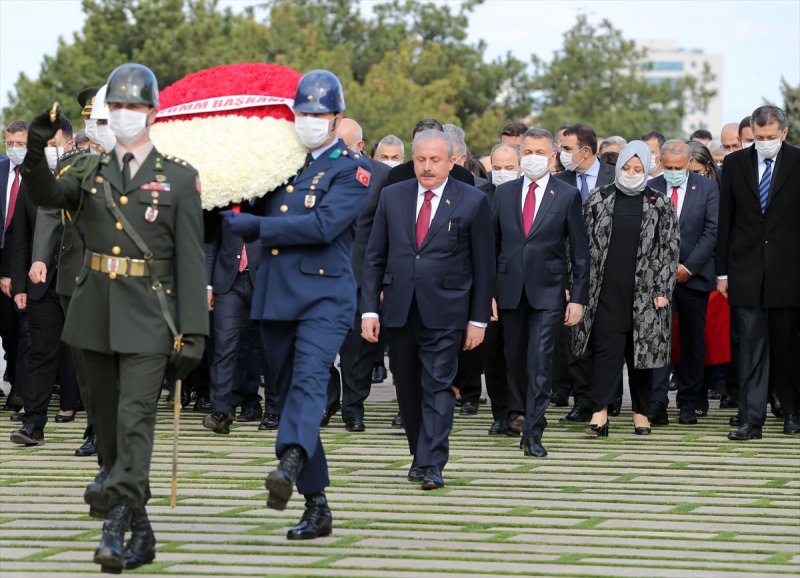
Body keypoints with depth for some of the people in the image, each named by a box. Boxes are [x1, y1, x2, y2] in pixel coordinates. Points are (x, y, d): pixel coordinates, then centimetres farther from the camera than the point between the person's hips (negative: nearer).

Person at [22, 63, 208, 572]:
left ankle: (117, 529, -20)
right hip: (95, 314, 5)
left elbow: (191, 262, -3)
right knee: (108, 424, 9)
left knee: (135, 419, -15)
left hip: (147, 319, -4)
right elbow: (47, 196, -10)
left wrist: (193, 333, -9)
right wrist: (36, 151, -29)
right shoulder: (90, 171, 10)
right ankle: (141, 533, 20)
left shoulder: (179, 179, 0)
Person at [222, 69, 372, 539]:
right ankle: (317, 508, 15)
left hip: (324, 296, -7)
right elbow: (254, 214, 21)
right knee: (289, 394, 8)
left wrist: (256, 227, -16)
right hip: (275, 297, 7)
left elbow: (323, 225, -18)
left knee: (309, 378, -27)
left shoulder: (352, 169, -3)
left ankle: (290, 465, -51)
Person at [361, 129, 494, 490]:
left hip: (444, 313, -3)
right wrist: (369, 308, 1)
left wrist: (479, 319, -2)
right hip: (399, 311, 4)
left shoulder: (472, 202, -1)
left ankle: (431, 465, -8)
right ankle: (420, 453, 25)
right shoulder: (392, 197, 7)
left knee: (438, 387, -7)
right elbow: (375, 257, 9)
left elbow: (484, 266, 1)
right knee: (407, 388, 10)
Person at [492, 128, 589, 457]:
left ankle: (533, 433, -9)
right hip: (510, 290, 3)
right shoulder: (504, 193, 7)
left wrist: (578, 298, -4)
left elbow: (580, 252, 0)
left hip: (548, 292, -3)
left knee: (540, 362, -9)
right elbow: (492, 244, 10)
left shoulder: (567, 196, 0)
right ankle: (520, 408, 37)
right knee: (514, 357, 14)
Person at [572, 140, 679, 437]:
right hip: (606, 290, 0)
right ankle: (600, 414, -10)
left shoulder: (660, 205, 3)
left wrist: (663, 291, -5)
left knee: (642, 349, 6)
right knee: (606, 348, -6)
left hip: (644, 292, 0)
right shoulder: (598, 199, 4)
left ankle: (641, 412, 16)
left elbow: (669, 248, 2)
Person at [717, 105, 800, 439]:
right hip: (746, 270, 1)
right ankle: (751, 420, -4)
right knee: (751, 346, -2)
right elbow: (725, 220, 7)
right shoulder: (735, 164, 5)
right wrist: (722, 271, 4)